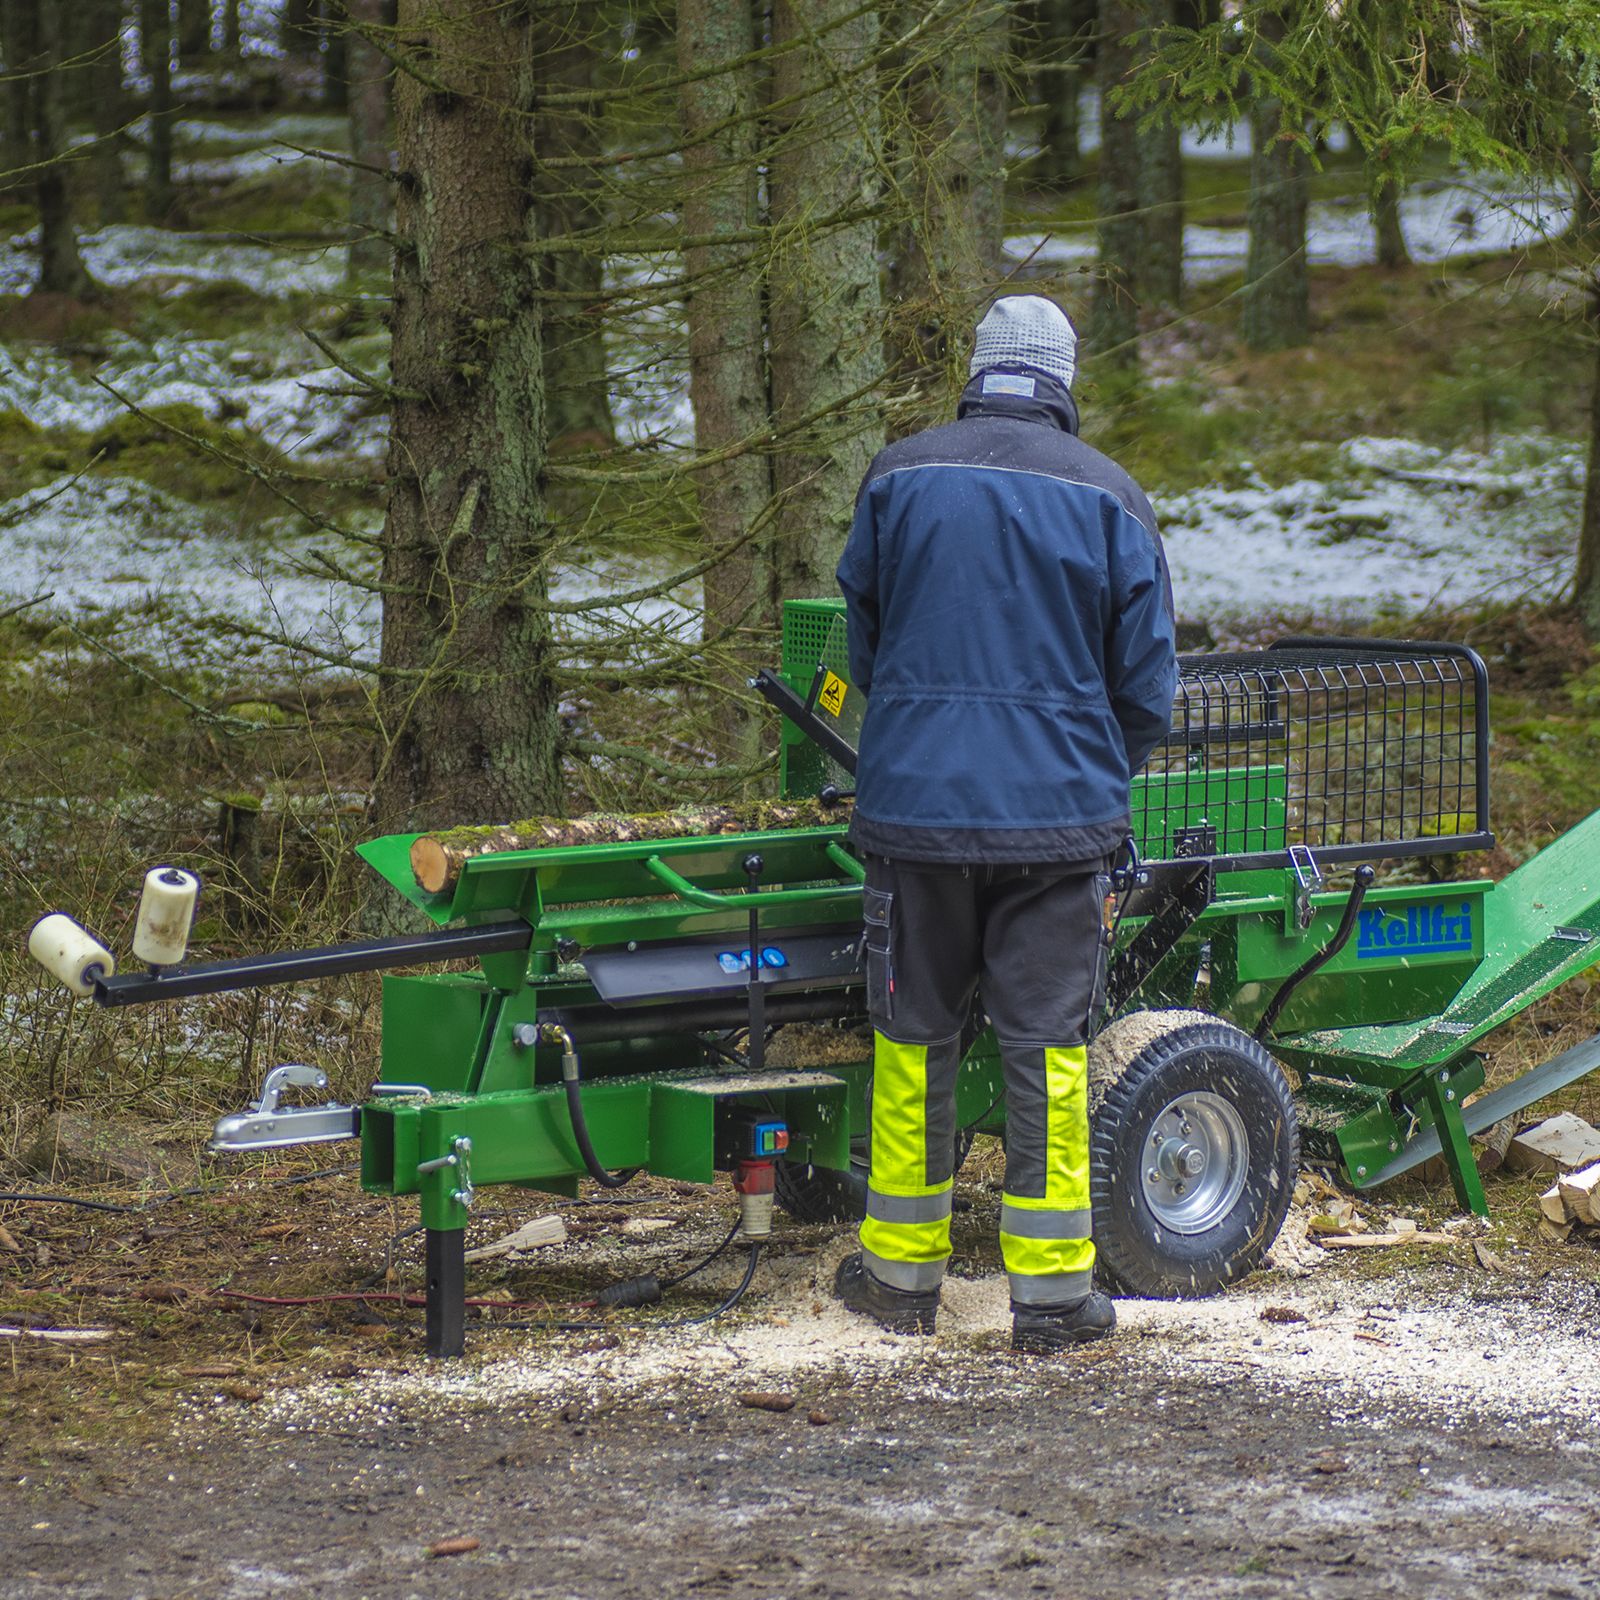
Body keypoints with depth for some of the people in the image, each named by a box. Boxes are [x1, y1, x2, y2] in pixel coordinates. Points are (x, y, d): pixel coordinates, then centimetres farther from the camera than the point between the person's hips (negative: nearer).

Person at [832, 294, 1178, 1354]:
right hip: (1060, 817, -1)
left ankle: (903, 1274, 18)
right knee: (1048, 1046, 2)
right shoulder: (1110, 498, -1)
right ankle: (1051, 1287, 3)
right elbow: (1147, 686, 4)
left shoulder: (897, 478, 3)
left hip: (913, 801, 1)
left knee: (914, 1037, 11)